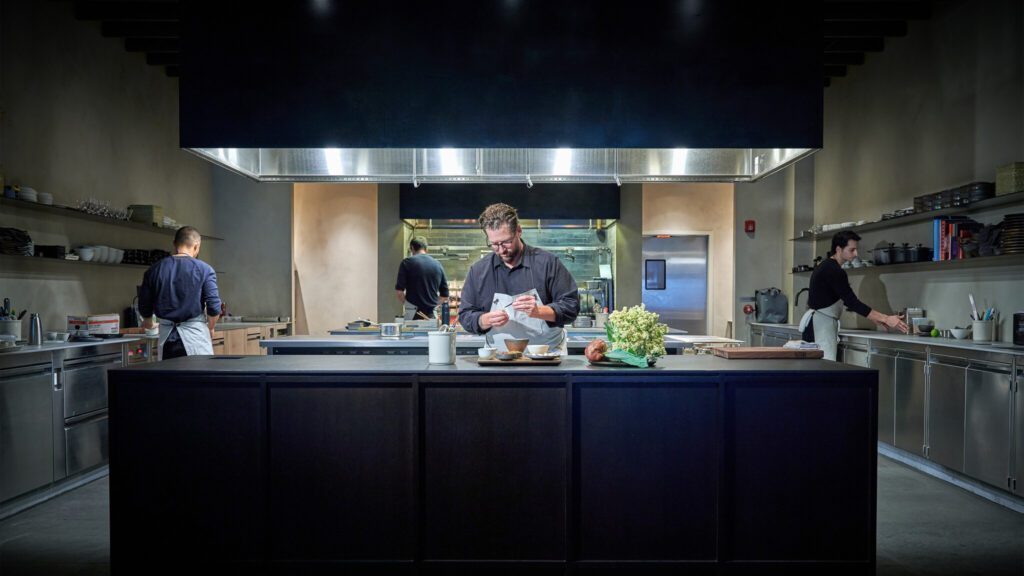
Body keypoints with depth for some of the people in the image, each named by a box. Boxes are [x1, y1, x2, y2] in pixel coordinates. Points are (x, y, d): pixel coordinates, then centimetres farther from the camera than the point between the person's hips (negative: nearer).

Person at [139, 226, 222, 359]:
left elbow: (144, 307, 10)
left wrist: (148, 321, 32)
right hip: (195, 334, -3)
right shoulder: (204, 269, -8)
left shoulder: (154, 270, 3)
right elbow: (214, 307, -10)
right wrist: (210, 328, 9)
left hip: (167, 335, 4)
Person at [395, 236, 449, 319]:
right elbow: (445, 295, 10)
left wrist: (405, 303, 10)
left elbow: (399, 291, -7)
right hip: (432, 314, 3)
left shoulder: (407, 262, -2)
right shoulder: (438, 265, 7)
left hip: (413, 313, -3)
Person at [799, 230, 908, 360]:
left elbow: (847, 301, 19)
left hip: (821, 324, 10)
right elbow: (853, 302, -21)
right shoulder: (834, 271, -17)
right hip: (821, 325, -10)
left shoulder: (827, 267, 15)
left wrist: (874, 317, 15)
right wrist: (886, 318, -19)